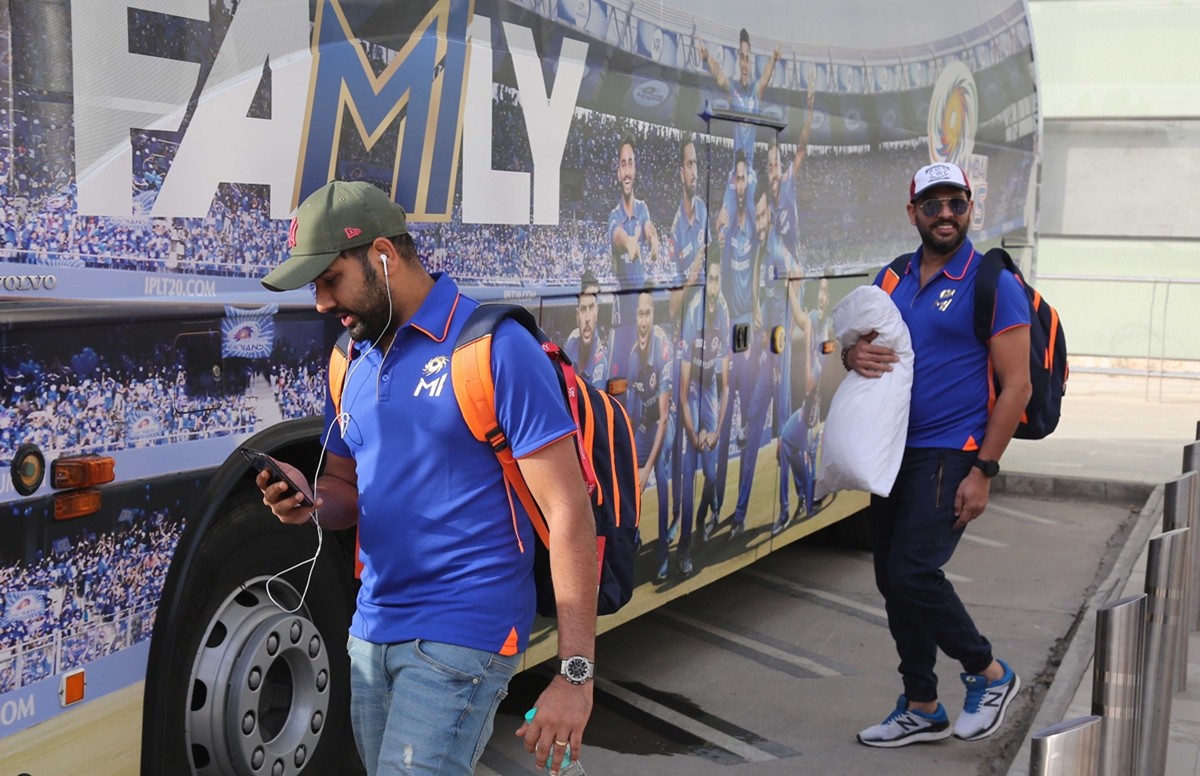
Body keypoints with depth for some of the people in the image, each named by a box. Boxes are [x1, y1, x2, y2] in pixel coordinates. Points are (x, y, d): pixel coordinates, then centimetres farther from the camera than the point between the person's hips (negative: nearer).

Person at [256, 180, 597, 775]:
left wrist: (575, 674, -18)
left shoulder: (496, 348, -13)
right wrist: (309, 503, -4)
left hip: (461, 636, -7)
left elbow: (568, 514, -16)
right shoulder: (356, 363, 10)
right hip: (371, 632, 7)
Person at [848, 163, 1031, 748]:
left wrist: (983, 471, -17)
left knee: (912, 571, -16)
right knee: (892, 579, 10)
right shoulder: (893, 278, 11)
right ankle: (922, 710, 26)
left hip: (951, 453, -7)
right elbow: (859, 343, 18)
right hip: (894, 452, 7)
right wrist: (854, 355, -9)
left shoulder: (994, 284, -8)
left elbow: (1016, 386, -12)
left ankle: (988, 673, 10)